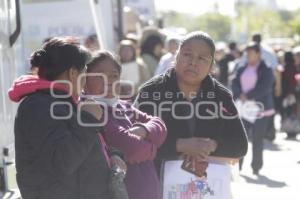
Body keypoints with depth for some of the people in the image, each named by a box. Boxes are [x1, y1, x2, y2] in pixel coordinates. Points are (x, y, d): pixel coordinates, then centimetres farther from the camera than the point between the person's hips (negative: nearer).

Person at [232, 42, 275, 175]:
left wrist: (248, 96, -16)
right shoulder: (242, 68, 13)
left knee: (258, 139, -1)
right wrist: (240, 95, -14)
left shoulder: (265, 69, -3)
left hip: (260, 108, -4)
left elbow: (265, 87, -14)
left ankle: (256, 167, 8)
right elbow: (235, 83, 6)